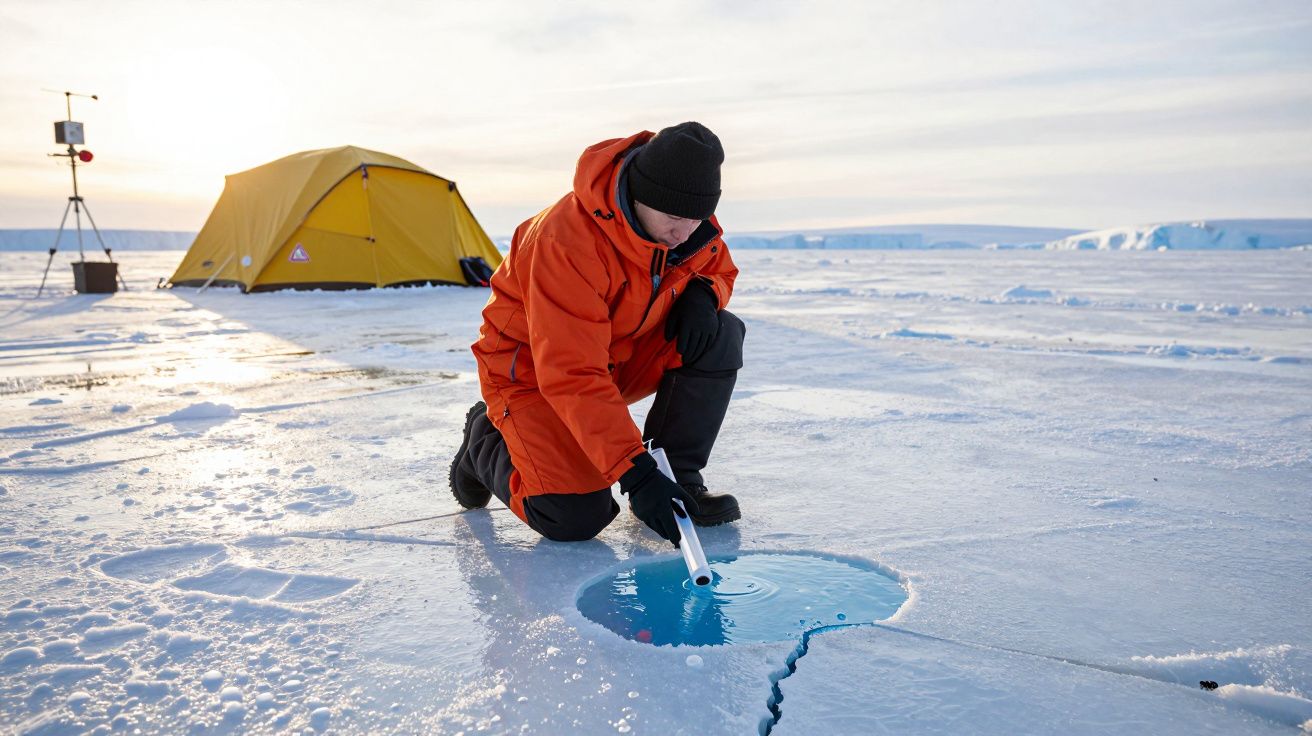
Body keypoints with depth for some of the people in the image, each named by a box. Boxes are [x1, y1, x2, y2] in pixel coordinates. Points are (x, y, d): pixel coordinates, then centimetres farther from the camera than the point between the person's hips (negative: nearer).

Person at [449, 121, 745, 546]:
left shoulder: (688, 215, -13)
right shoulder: (566, 241, -35)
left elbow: (718, 269, 10)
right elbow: (572, 377, -37)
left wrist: (702, 294, -17)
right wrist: (634, 472, -40)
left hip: (622, 354, 7)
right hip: (533, 371, -6)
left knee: (720, 335, -17)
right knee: (575, 518, -20)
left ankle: (678, 479, -6)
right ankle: (487, 440, 10)